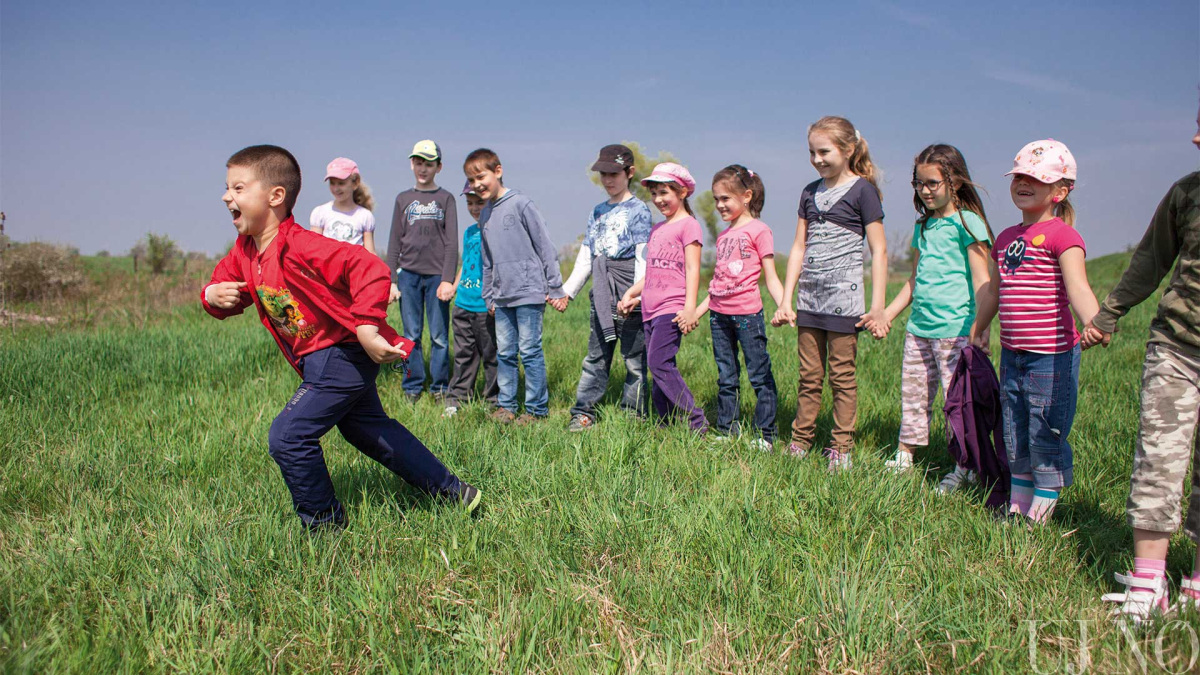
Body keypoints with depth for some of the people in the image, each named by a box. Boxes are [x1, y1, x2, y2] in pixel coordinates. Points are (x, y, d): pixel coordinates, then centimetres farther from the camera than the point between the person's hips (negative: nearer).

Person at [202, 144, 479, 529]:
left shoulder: (299, 246, -25)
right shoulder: (245, 252, 3)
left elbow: (369, 268, -33)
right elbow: (224, 282, 16)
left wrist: (366, 329, -36)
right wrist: (212, 296, -9)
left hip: (343, 355, -11)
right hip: (318, 361, 11)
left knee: (287, 437, -12)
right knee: (369, 430, 20)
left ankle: (325, 523, 10)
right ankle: (451, 489, 31)